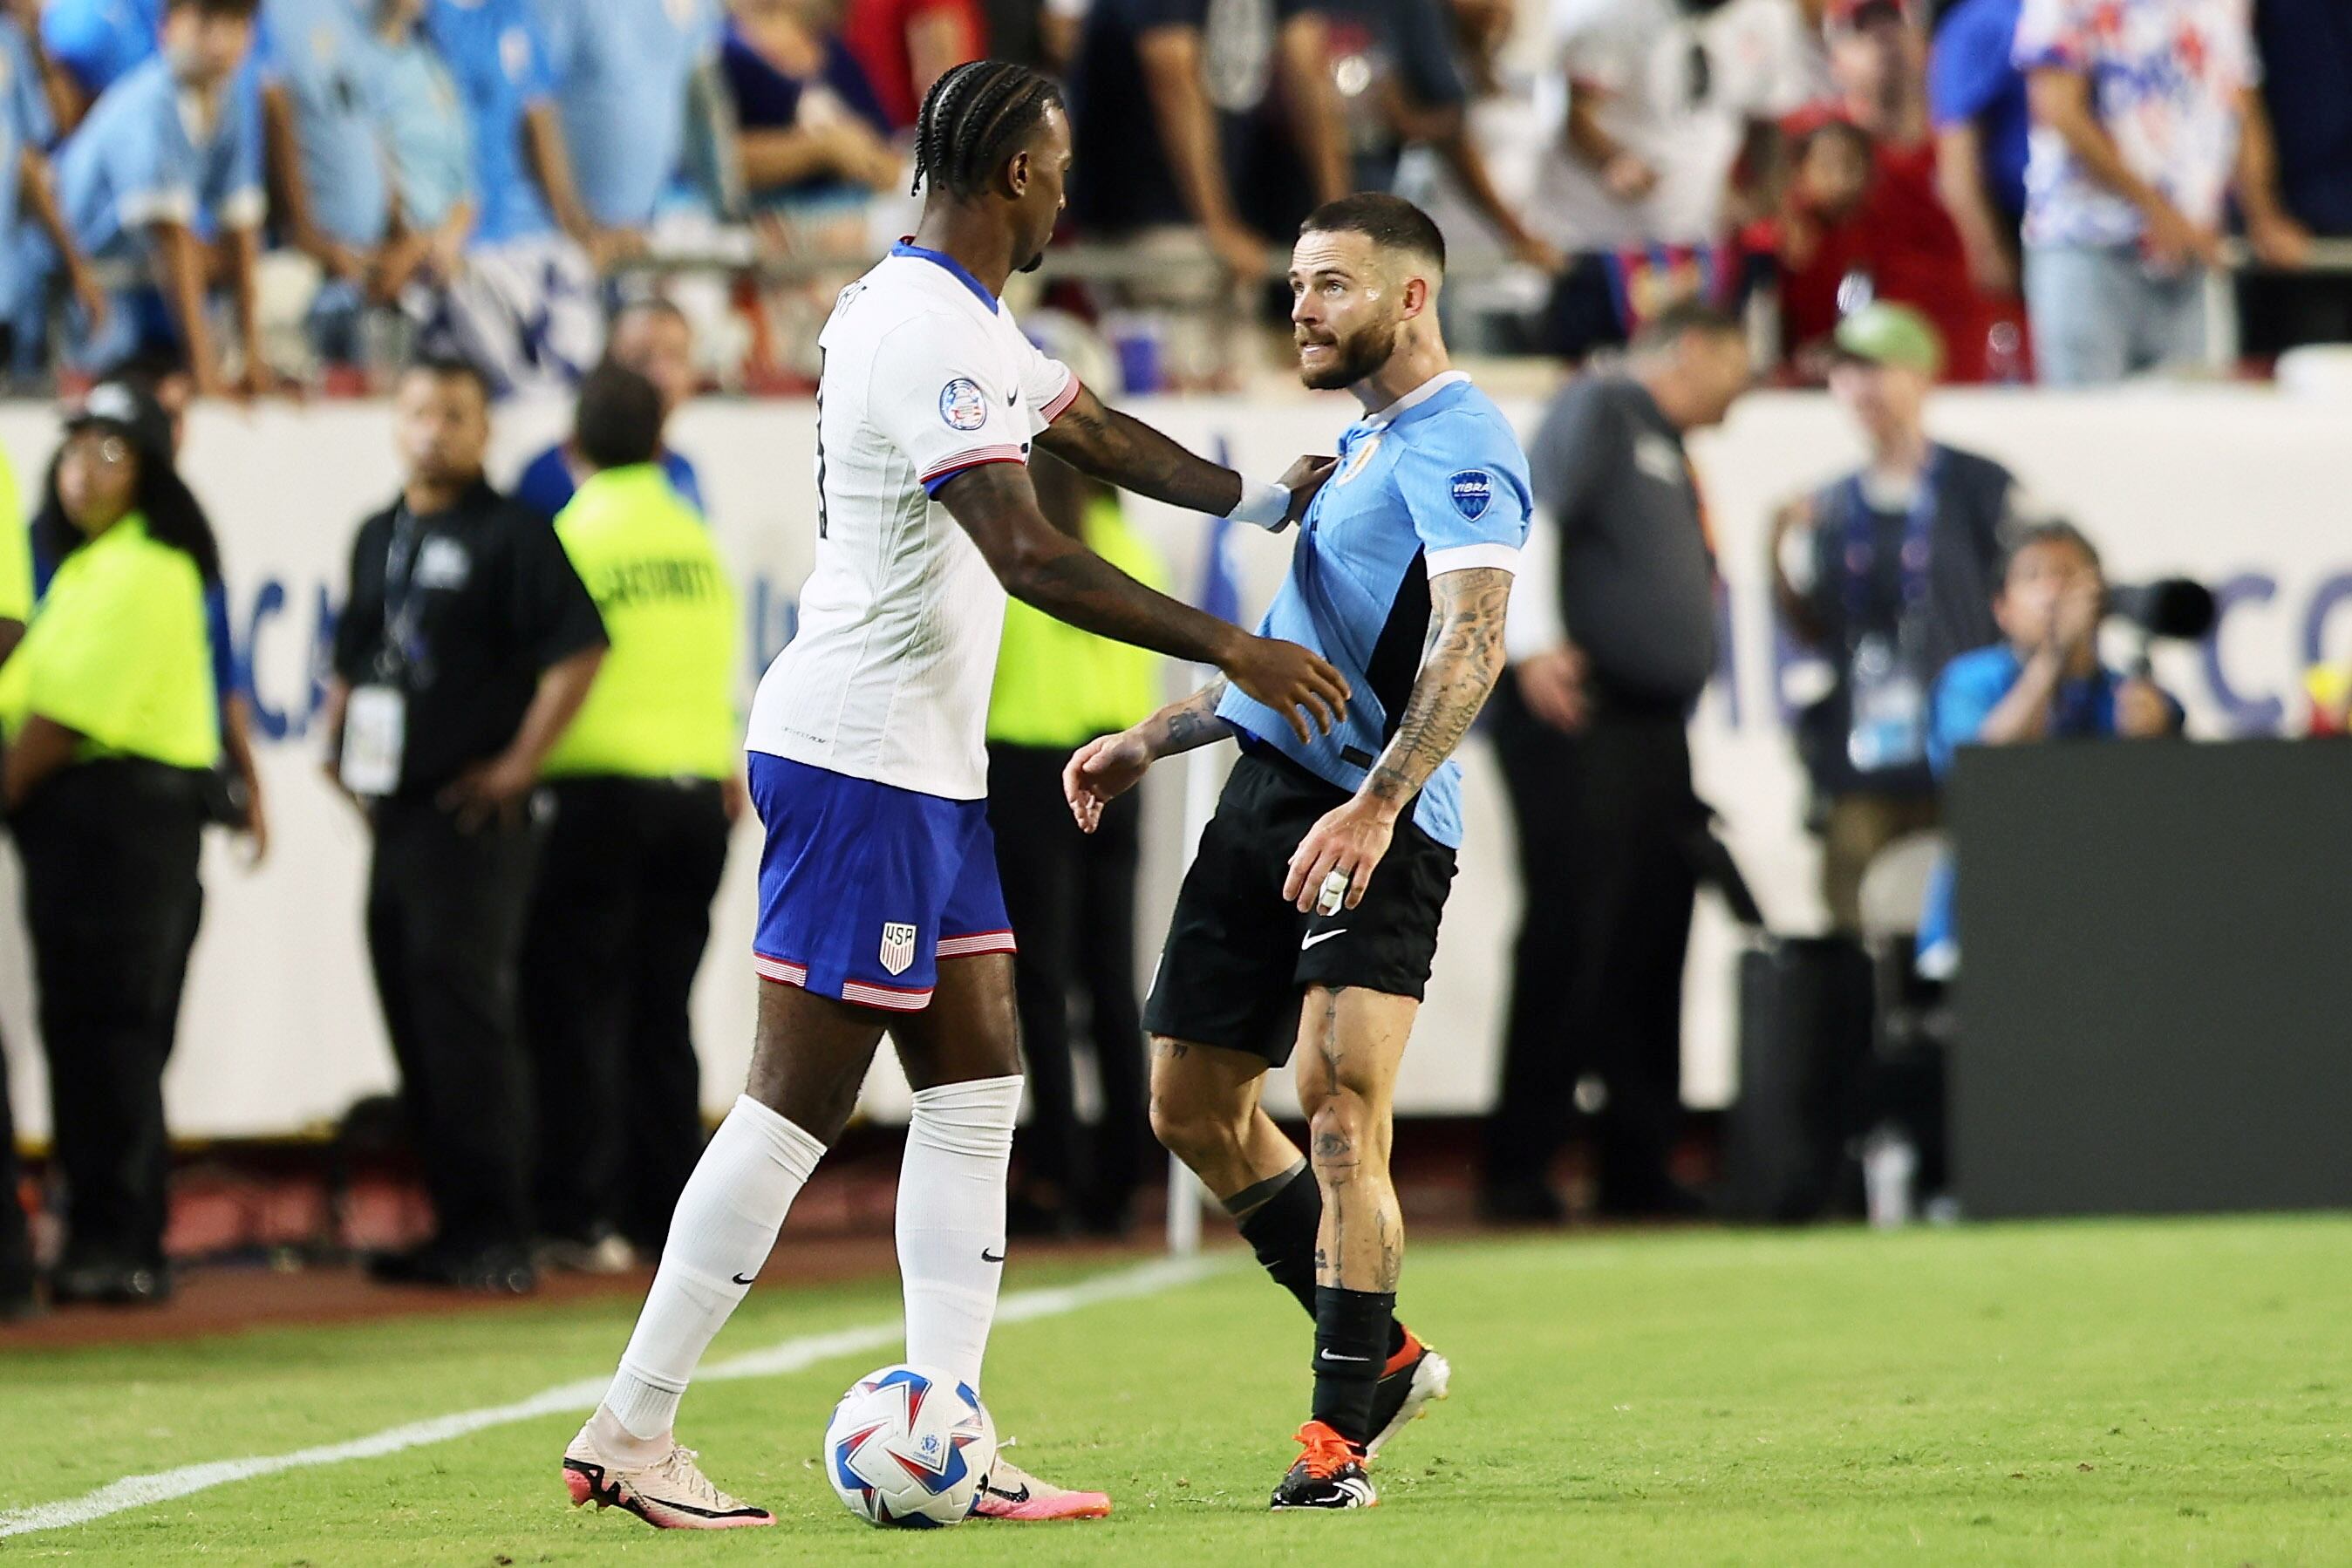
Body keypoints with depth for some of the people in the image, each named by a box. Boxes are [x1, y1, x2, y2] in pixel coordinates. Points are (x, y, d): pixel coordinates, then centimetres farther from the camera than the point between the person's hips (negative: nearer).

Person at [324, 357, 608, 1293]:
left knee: (466, 1013, -10)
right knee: (412, 1021, 9)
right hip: (393, 812, 8)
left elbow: (578, 650, -13)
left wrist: (520, 764, -14)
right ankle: (453, 1226, 15)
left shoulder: (512, 535, -6)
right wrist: (339, 742, 14)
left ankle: (497, 1236, -7)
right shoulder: (378, 538, 17)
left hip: (473, 818, -8)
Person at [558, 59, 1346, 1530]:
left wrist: (1263, 497, 23)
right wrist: (1231, 649, -27)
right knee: (799, 1102, -8)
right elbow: (1027, 553, -29)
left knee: (977, 1087, 8)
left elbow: (1096, 432, 32)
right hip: (862, 760, -11)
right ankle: (631, 1434, -4)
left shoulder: (969, 320, 14)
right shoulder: (928, 334, -19)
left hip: (925, 771, 11)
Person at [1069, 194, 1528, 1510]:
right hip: (1268, 794, 10)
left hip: (1376, 823, -10)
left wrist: (1375, 806, -32)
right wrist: (1152, 742, 30)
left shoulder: (1457, 443, -9)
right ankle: (1381, 1354, 22)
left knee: (1340, 1105, -17)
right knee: (1195, 1106, 10)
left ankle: (1342, 1434, -12)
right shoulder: (1364, 444, 22)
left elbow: (1470, 644, -22)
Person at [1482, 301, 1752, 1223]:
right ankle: (1518, 1172, -8)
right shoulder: (1598, 412, -2)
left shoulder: (1672, 455, 25)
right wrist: (1534, 643, -24)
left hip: (1654, 731, 9)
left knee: (1651, 947, 7)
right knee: (1570, 938, -11)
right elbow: (1524, 515, -16)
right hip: (1577, 722, -9)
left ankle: (1638, 1171, 11)